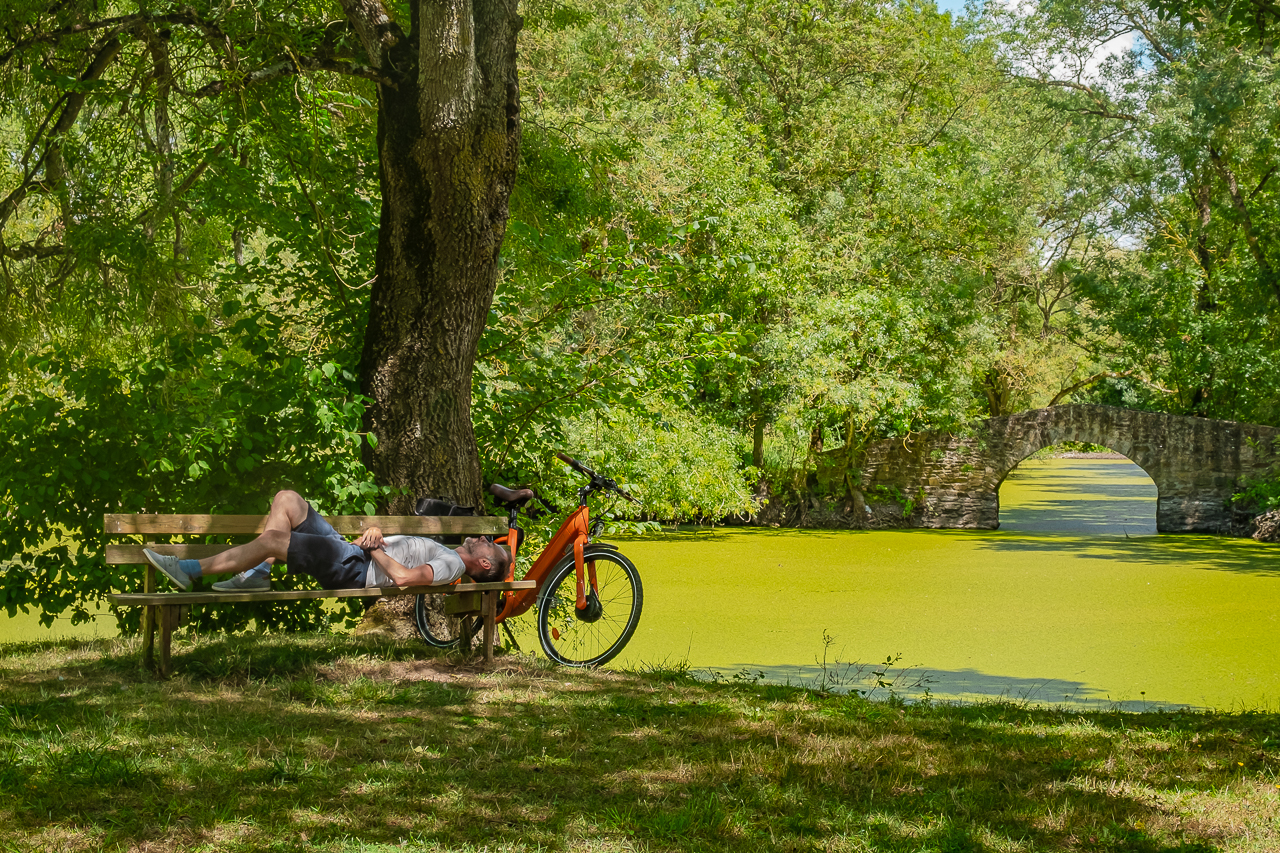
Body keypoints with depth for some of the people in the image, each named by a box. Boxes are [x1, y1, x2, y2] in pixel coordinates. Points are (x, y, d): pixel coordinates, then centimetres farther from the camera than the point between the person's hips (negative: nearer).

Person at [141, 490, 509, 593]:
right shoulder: (438, 550, 26)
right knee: (287, 499, 4)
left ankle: (189, 570, -16)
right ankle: (257, 574, -3)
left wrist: (373, 549, -11)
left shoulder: (451, 564, -5)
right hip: (343, 550, 10)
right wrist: (373, 534, 1)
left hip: (352, 570, -10)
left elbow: (404, 577, -25)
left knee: (272, 539, -23)